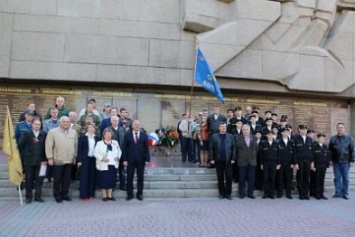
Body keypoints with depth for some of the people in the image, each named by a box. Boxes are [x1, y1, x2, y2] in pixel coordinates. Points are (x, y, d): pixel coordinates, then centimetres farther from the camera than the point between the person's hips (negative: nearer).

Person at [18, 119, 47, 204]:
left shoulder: (44, 135, 2)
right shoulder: (26, 134, 3)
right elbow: (20, 145, 1)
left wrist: (45, 159, -5)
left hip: (40, 161, 0)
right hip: (29, 161, 0)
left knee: (39, 179, 4)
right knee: (29, 179, 7)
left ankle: (38, 196, 14)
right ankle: (28, 197, 17)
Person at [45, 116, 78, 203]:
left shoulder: (73, 132, 9)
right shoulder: (52, 132, -3)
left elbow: (76, 145, 13)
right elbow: (49, 146, -5)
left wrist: (75, 156, 11)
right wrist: (50, 158, -9)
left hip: (69, 160, 4)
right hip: (58, 160, -4)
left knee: (67, 179, 10)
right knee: (57, 179, 5)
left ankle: (64, 194, 23)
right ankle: (57, 196, 17)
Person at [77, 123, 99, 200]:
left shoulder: (96, 138, 7)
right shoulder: (82, 137, -1)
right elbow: (79, 149, -2)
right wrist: (79, 160, -7)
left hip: (93, 159, 3)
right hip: (85, 159, -3)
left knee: (92, 177, 7)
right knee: (84, 177, 0)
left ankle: (91, 193, 15)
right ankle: (84, 194, 7)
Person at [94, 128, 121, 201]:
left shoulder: (115, 142, 11)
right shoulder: (99, 143, 0)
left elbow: (119, 151, 17)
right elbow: (95, 153, -4)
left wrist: (118, 157, -2)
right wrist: (102, 158, -17)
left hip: (113, 165, 4)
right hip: (103, 165, -3)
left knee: (112, 180, 6)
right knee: (104, 181, -1)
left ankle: (110, 195, 17)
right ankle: (104, 196, 11)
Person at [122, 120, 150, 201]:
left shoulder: (144, 136, 6)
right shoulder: (127, 135, 4)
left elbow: (146, 149, 4)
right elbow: (124, 148, 1)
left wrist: (147, 159, -4)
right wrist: (124, 160, -6)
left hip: (141, 160, 1)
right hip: (130, 160, -1)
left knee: (140, 178, 7)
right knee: (129, 178, 4)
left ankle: (140, 194, 18)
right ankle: (129, 194, 16)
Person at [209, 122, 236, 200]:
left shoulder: (230, 136, 6)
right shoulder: (214, 136, 3)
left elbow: (233, 148, 3)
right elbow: (211, 148, 1)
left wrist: (233, 158, -5)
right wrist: (211, 159, -6)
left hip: (228, 160, 0)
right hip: (218, 161, 0)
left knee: (229, 177, 1)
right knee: (220, 178, 7)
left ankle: (228, 193, 11)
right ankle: (221, 193, 17)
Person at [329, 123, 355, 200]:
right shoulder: (333, 138, 5)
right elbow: (330, 150, 9)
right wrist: (330, 160, 4)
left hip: (345, 162, -1)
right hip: (336, 162, 1)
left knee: (345, 178, 5)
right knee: (337, 177, 4)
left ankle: (345, 193, 13)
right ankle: (338, 192, 9)